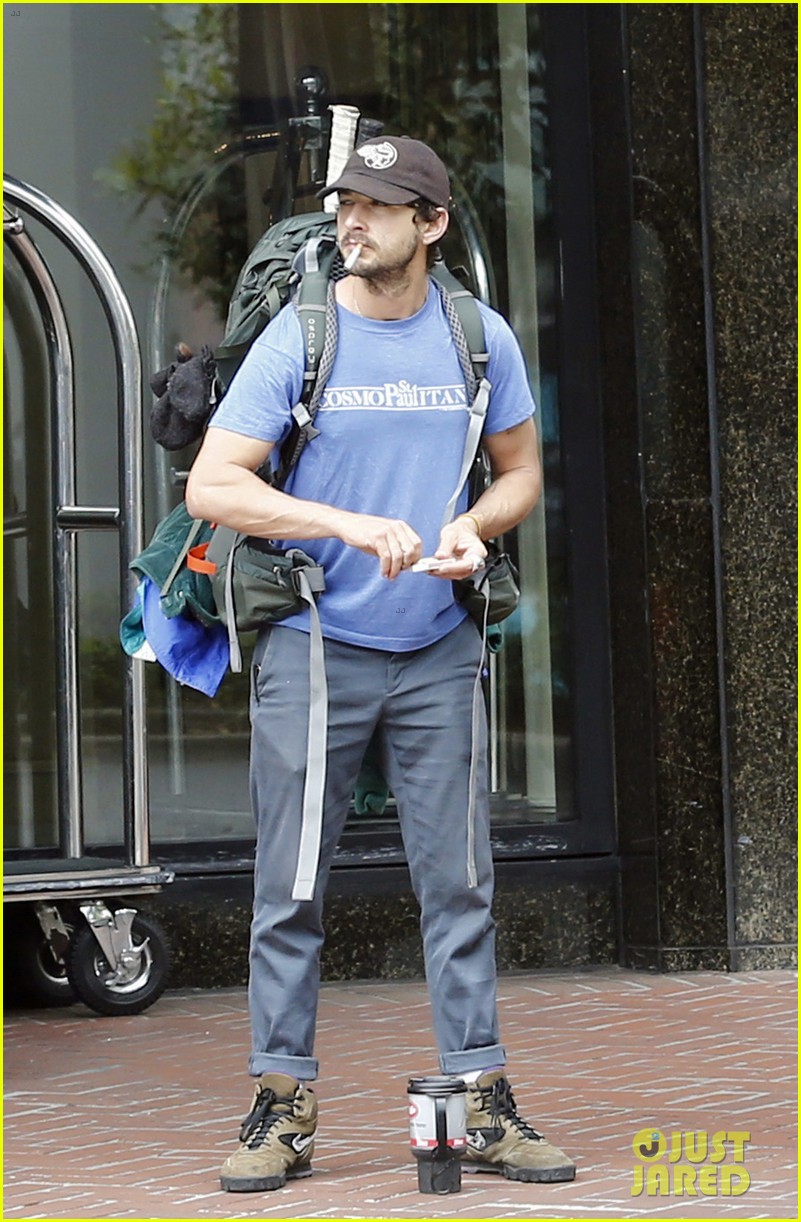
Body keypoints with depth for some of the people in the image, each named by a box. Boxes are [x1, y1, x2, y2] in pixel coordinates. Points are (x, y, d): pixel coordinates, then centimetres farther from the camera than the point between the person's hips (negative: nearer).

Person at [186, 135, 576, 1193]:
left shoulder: (483, 340, 5)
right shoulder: (297, 339, -5)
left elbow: (521, 469, 16)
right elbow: (212, 486, -9)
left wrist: (474, 526, -7)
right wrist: (350, 524, -21)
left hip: (436, 653, 2)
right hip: (313, 649, -2)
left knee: (458, 882, 3)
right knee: (291, 889, 1)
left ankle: (482, 1102, 9)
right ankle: (284, 1106, 10)